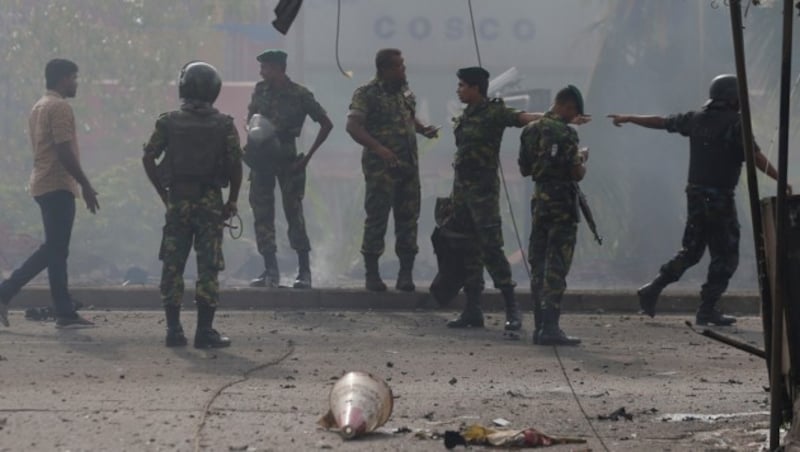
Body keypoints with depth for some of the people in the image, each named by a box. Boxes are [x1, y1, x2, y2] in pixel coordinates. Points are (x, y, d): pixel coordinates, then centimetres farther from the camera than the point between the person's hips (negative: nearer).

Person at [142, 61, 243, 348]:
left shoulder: (169, 122, 2)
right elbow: (235, 165, -5)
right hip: (210, 201, -1)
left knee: (172, 265, 7)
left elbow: (148, 158, 0)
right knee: (208, 266, 0)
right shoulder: (224, 125, -1)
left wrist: (163, 193, 9)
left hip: (177, 199, 1)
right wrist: (232, 201, 5)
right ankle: (205, 331, -3)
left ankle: (174, 329, 6)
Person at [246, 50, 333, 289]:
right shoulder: (260, 90, 6)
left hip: (288, 161, -5)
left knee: (293, 213, -6)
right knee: (262, 214, 1)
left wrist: (307, 156, -8)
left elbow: (326, 124, -4)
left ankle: (304, 271, -1)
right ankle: (270, 271, 5)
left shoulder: (300, 95, -8)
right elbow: (251, 117, 20)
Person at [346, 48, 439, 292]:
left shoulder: (405, 91, 12)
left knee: (408, 218, 6)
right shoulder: (367, 94, -9)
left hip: (409, 165, 6)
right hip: (381, 167, -6)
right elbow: (353, 126, -16)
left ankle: (406, 274, 12)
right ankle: (372, 274, 5)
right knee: (376, 219, -3)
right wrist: (378, 148, -27)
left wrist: (423, 129, 6)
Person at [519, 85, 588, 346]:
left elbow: (524, 169, 15)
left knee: (538, 264, 10)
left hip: (539, 200, 7)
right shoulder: (565, 133, -14)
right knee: (557, 267, -6)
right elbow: (577, 174, -15)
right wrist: (582, 161, 5)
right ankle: (550, 329, -10)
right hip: (562, 203, -7)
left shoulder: (531, 130, 8)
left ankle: (540, 326, 12)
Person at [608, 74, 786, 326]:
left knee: (690, 251, 18)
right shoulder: (735, 123, -11)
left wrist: (627, 118, 30)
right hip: (720, 198, -7)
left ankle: (652, 290, 9)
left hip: (695, 195, 7)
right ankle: (707, 310, 0)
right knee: (725, 255, 2)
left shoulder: (697, 119, 8)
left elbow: (661, 122, 17)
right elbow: (756, 157, -18)